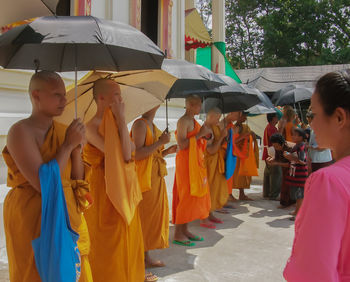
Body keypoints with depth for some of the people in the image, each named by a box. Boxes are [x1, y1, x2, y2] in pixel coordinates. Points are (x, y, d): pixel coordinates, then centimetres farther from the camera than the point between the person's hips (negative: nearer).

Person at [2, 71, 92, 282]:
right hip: (34, 219, -6)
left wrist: (77, 148, -9)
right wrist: (68, 145, -19)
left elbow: (78, 178, 6)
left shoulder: (63, 130, 5)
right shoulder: (21, 131, -16)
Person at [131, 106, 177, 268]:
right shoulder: (140, 124, -12)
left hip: (156, 178, 10)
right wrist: (160, 142, -19)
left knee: (154, 216, 13)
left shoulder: (152, 126, 17)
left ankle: (146, 257, 23)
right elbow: (137, 154, -23)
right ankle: (143, 259, 8)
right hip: (145, 179, -10)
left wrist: (167, 151, 7)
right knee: (145, 217, -3)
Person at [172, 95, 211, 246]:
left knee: (193, 196, 11)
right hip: (186, 162, -10)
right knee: (186, 196, -6)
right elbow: (182, 145, -21)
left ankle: (185, 230, 20)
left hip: (195, 162, 10)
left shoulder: (193, 121, 16)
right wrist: (199, 134, -18)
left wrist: (203, 133, 7)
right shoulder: (183, 120, -13)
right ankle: (178, 234, 2)